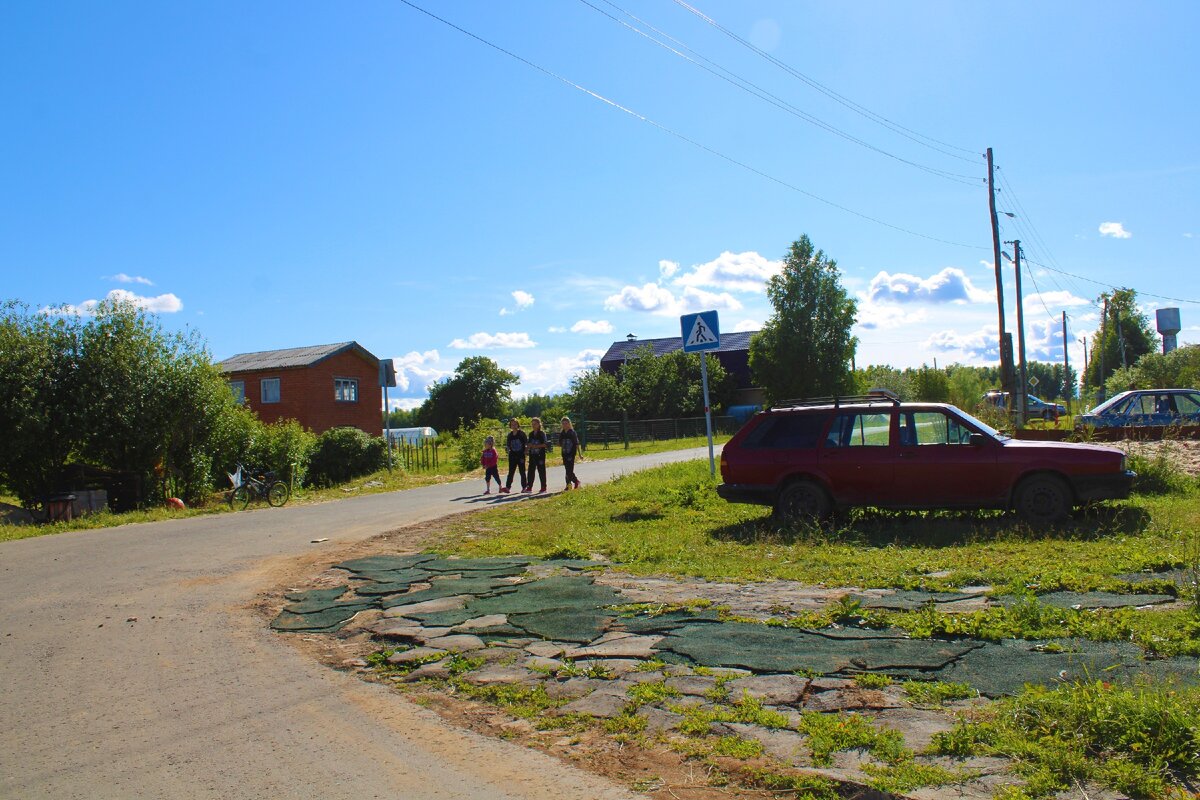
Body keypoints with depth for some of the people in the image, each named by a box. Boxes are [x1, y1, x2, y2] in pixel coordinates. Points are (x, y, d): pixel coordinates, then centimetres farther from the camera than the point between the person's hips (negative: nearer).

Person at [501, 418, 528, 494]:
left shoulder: (522, 433, -4)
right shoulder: (510, 435, 8)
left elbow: (527, 442, -2)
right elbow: (508, 444, 13)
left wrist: (525, 450, -12)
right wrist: (507, 449, -7)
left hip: (521, 455, -3)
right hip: (512, 456, 3)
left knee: (522, 472, 5)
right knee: (511, 472, 1)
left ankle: (524, 487, 14)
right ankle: (508, 487, -2)